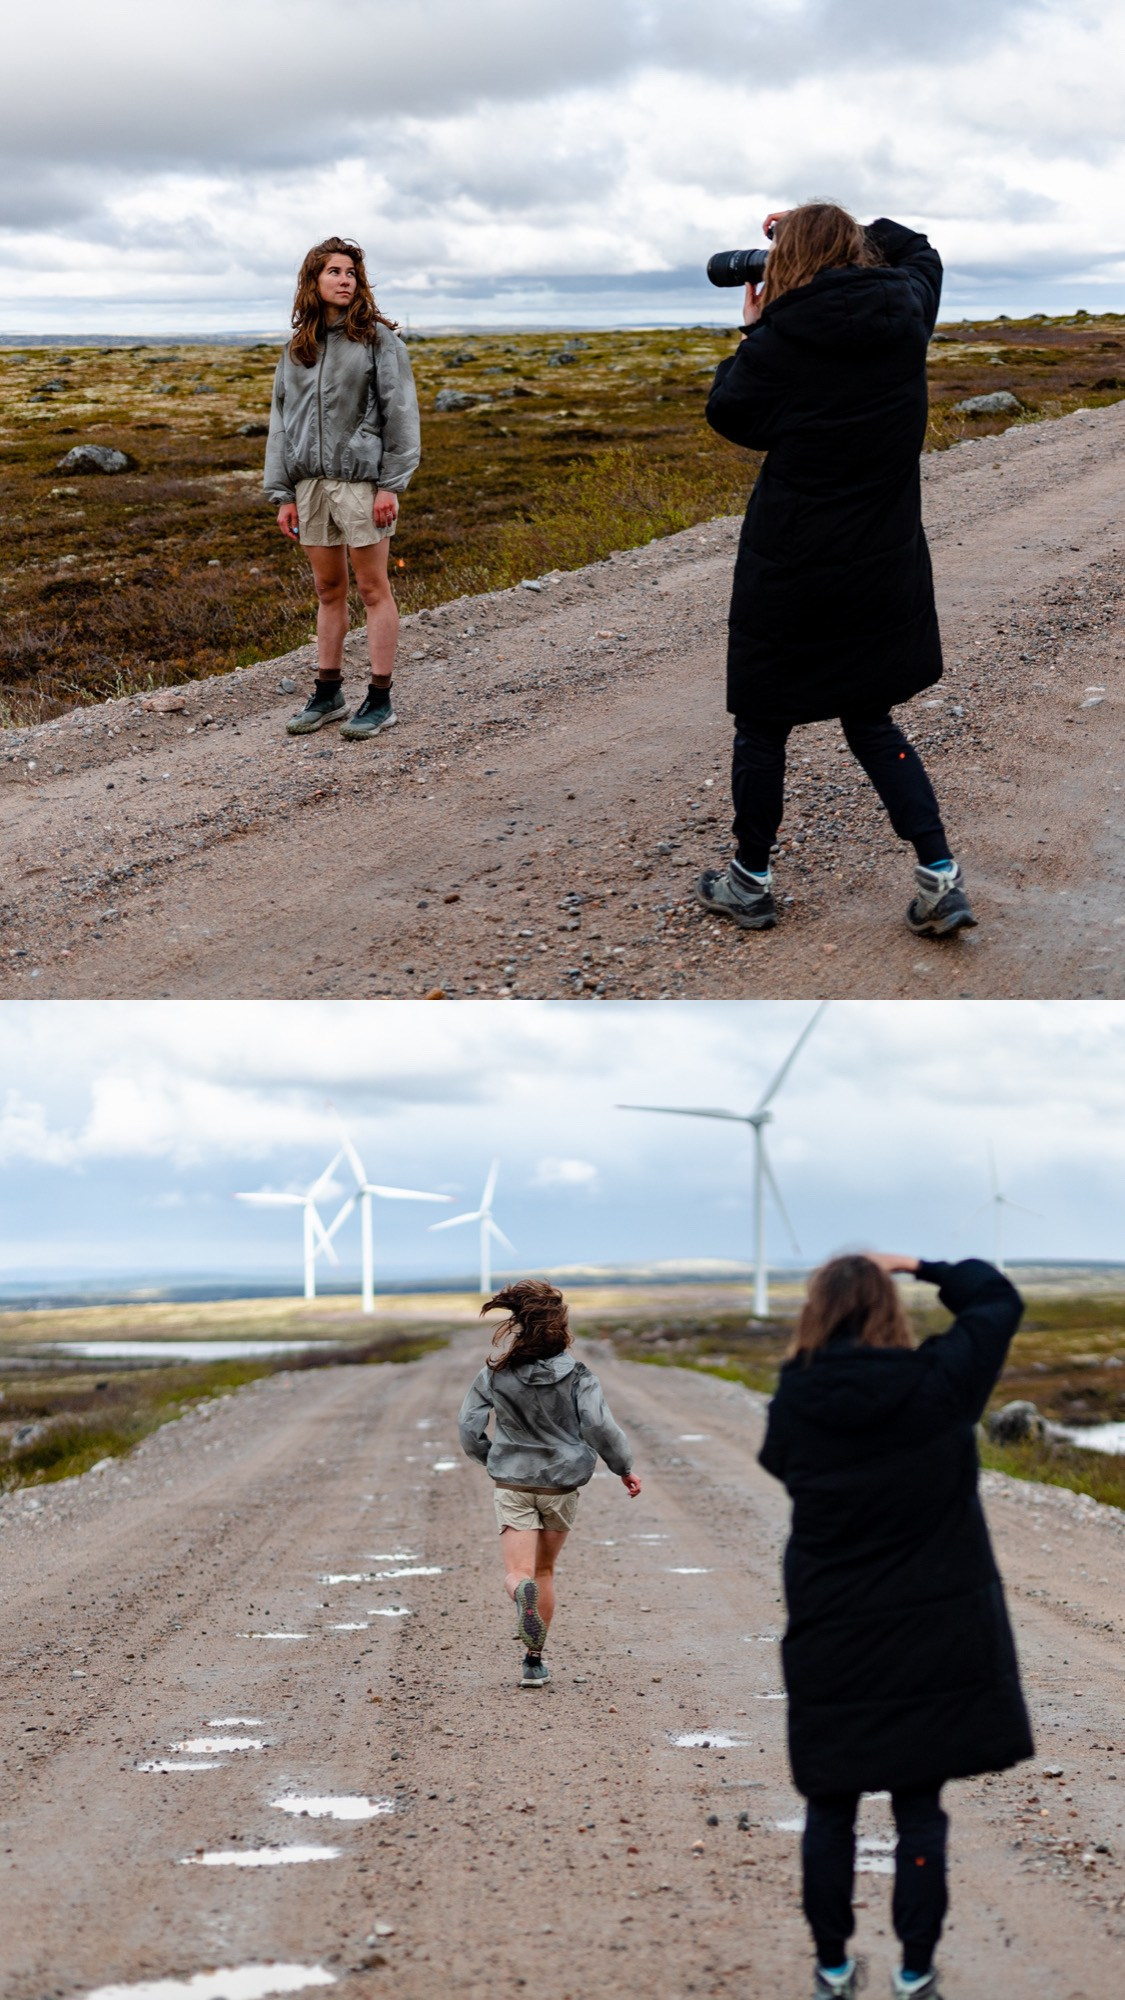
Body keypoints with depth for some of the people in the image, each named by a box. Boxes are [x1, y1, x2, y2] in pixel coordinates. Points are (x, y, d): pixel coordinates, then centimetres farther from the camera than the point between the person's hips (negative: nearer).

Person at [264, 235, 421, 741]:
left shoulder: (377, 339, -3)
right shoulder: (297, 349, 11)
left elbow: (400, 414, -6)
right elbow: (281, 421, 13)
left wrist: (391, 485, -12)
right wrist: (282, 494, 7)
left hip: (360, 479, -5)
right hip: (310, 482, 5)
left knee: (373, 589, -1)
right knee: (328, 591, 11)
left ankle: (380, 700, 3)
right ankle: (328, 695, 18)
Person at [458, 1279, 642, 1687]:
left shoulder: (495, 1374, -6)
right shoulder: (575, 1373, -11)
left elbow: (469, 1429, -1)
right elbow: (599, 1426, -16)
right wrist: (624, 1467, -1)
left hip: (511, 1482, -1)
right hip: (562, 1484, 1)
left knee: (517, 1572, -4)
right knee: (544, 1570, 18)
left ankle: (522, 1592, -41)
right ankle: (534, 1660, 21)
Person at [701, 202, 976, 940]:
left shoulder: (782, 339, -16)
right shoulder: (905, 316, -2)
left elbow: (731, 415, 0)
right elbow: (919, 251, 21)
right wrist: (840, 227, 16)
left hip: (790, 569, -5)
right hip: (884, 567, 5)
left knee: (763, 724, 12)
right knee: (871, 721, 17)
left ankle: (751, 881, 23)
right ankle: (941, 878, 7)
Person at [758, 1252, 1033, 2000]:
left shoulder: (795, 1405, -9)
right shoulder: (938, 1384, -12)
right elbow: (998, 1300, 3)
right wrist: (920, 1268, 13)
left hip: (832, 1641, 1)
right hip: (934, 1640, -1)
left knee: (830, 1808, 14)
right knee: (920, 1810, 8)